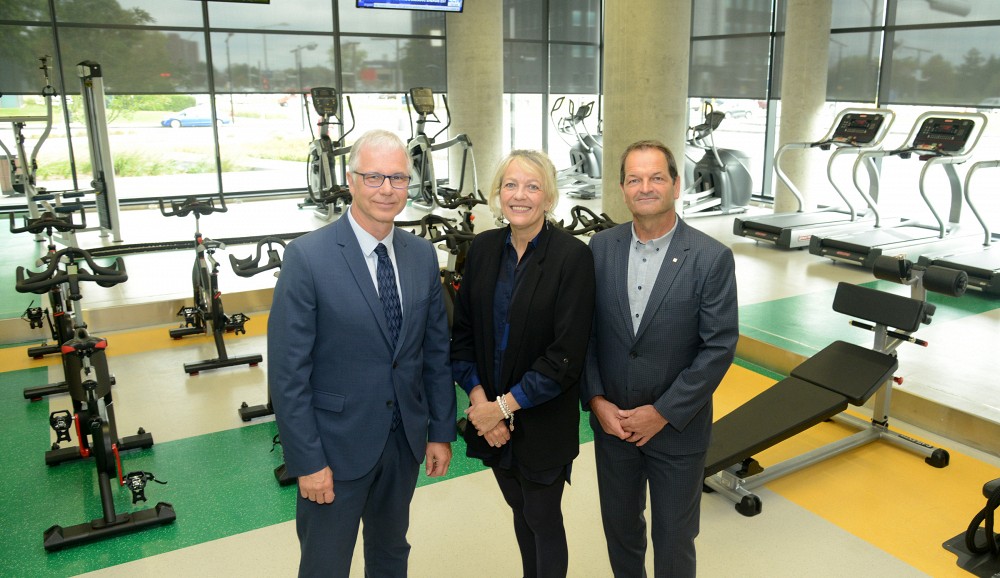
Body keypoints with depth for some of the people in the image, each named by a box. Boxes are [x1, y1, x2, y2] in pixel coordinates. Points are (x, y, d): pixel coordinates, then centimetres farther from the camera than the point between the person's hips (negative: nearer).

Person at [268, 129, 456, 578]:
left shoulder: (422, 256, 0)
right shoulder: (308, 257, -16)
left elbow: (437, 352, 5)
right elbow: (288, 372, -15)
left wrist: (441, 431, 5)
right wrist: (307, 461, -15)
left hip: (405, 441, 5)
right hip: (337, 446, -4)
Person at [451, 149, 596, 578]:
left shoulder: (573, 256, -15)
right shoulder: (483, 248, 0)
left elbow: (566, 355, -18)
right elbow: (463, 333, 3)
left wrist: (504, 406, -17)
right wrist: (479, 398, -9)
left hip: (543, 422, -4)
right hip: (491, 415, 5)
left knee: (543, 519, 11)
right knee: (520, 510, 22)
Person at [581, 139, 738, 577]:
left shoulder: (711, 258, -13)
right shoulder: (601, 247, -3)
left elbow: (720, 346, -14)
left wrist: (663, 413, -15)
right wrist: (596, 400, -8)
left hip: (677, 428, -3)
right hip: (611, 421, 3)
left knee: (673, 539, 15)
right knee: (619, 526, 21)